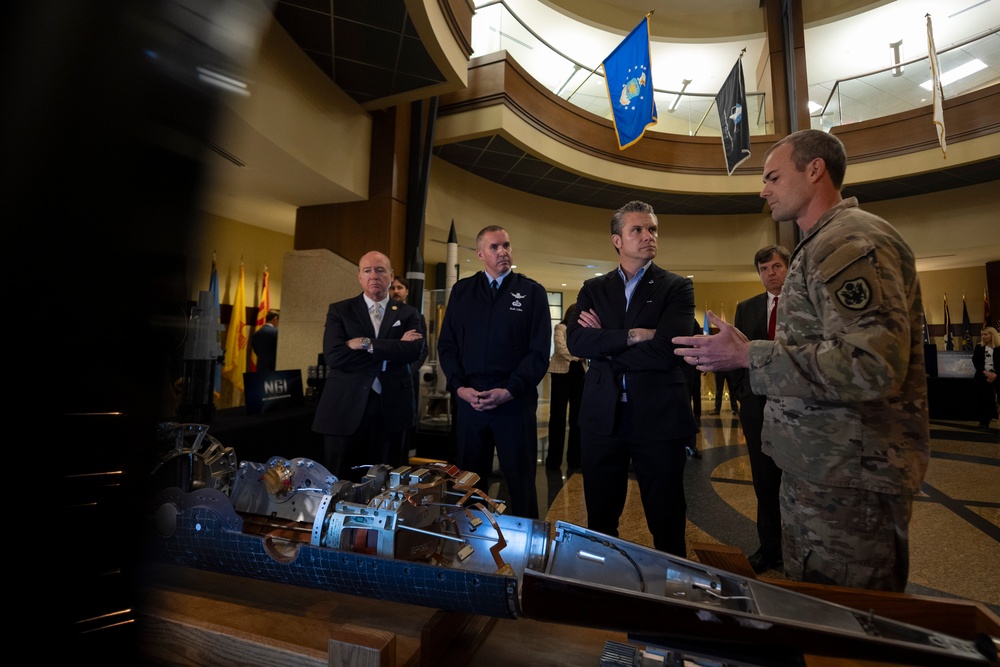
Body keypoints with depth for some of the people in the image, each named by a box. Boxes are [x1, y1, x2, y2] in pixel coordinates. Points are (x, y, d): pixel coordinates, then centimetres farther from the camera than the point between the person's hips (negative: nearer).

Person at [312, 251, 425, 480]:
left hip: (390, 410, 1)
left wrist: (366, 344, -15)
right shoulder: (339, 310, 4)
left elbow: (414, 350, -12)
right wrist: (391, 351, -12)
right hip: (346, 409, -1)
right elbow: (333, 356, -12)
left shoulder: (407, 313, 7)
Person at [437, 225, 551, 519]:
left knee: (521, 481, 8)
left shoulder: (532, 292, 3)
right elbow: (446, 344, 7)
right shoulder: (461, 291, 10)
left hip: (516, 400, -2)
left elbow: (539, 350, -3)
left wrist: (510, 390, -13)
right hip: (469, 398, 2)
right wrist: (459, 386, -7)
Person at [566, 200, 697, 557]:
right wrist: (631, 335, -16)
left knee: (667, 523, 12)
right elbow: (575, 341, -8)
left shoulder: (677, 287, 0)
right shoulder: (593, 289, 8)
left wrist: (604, 342, -8)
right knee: (600, 520, 17)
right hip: (602, 416, 3)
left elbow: (665, 350, -16)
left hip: (658, 418, -2)